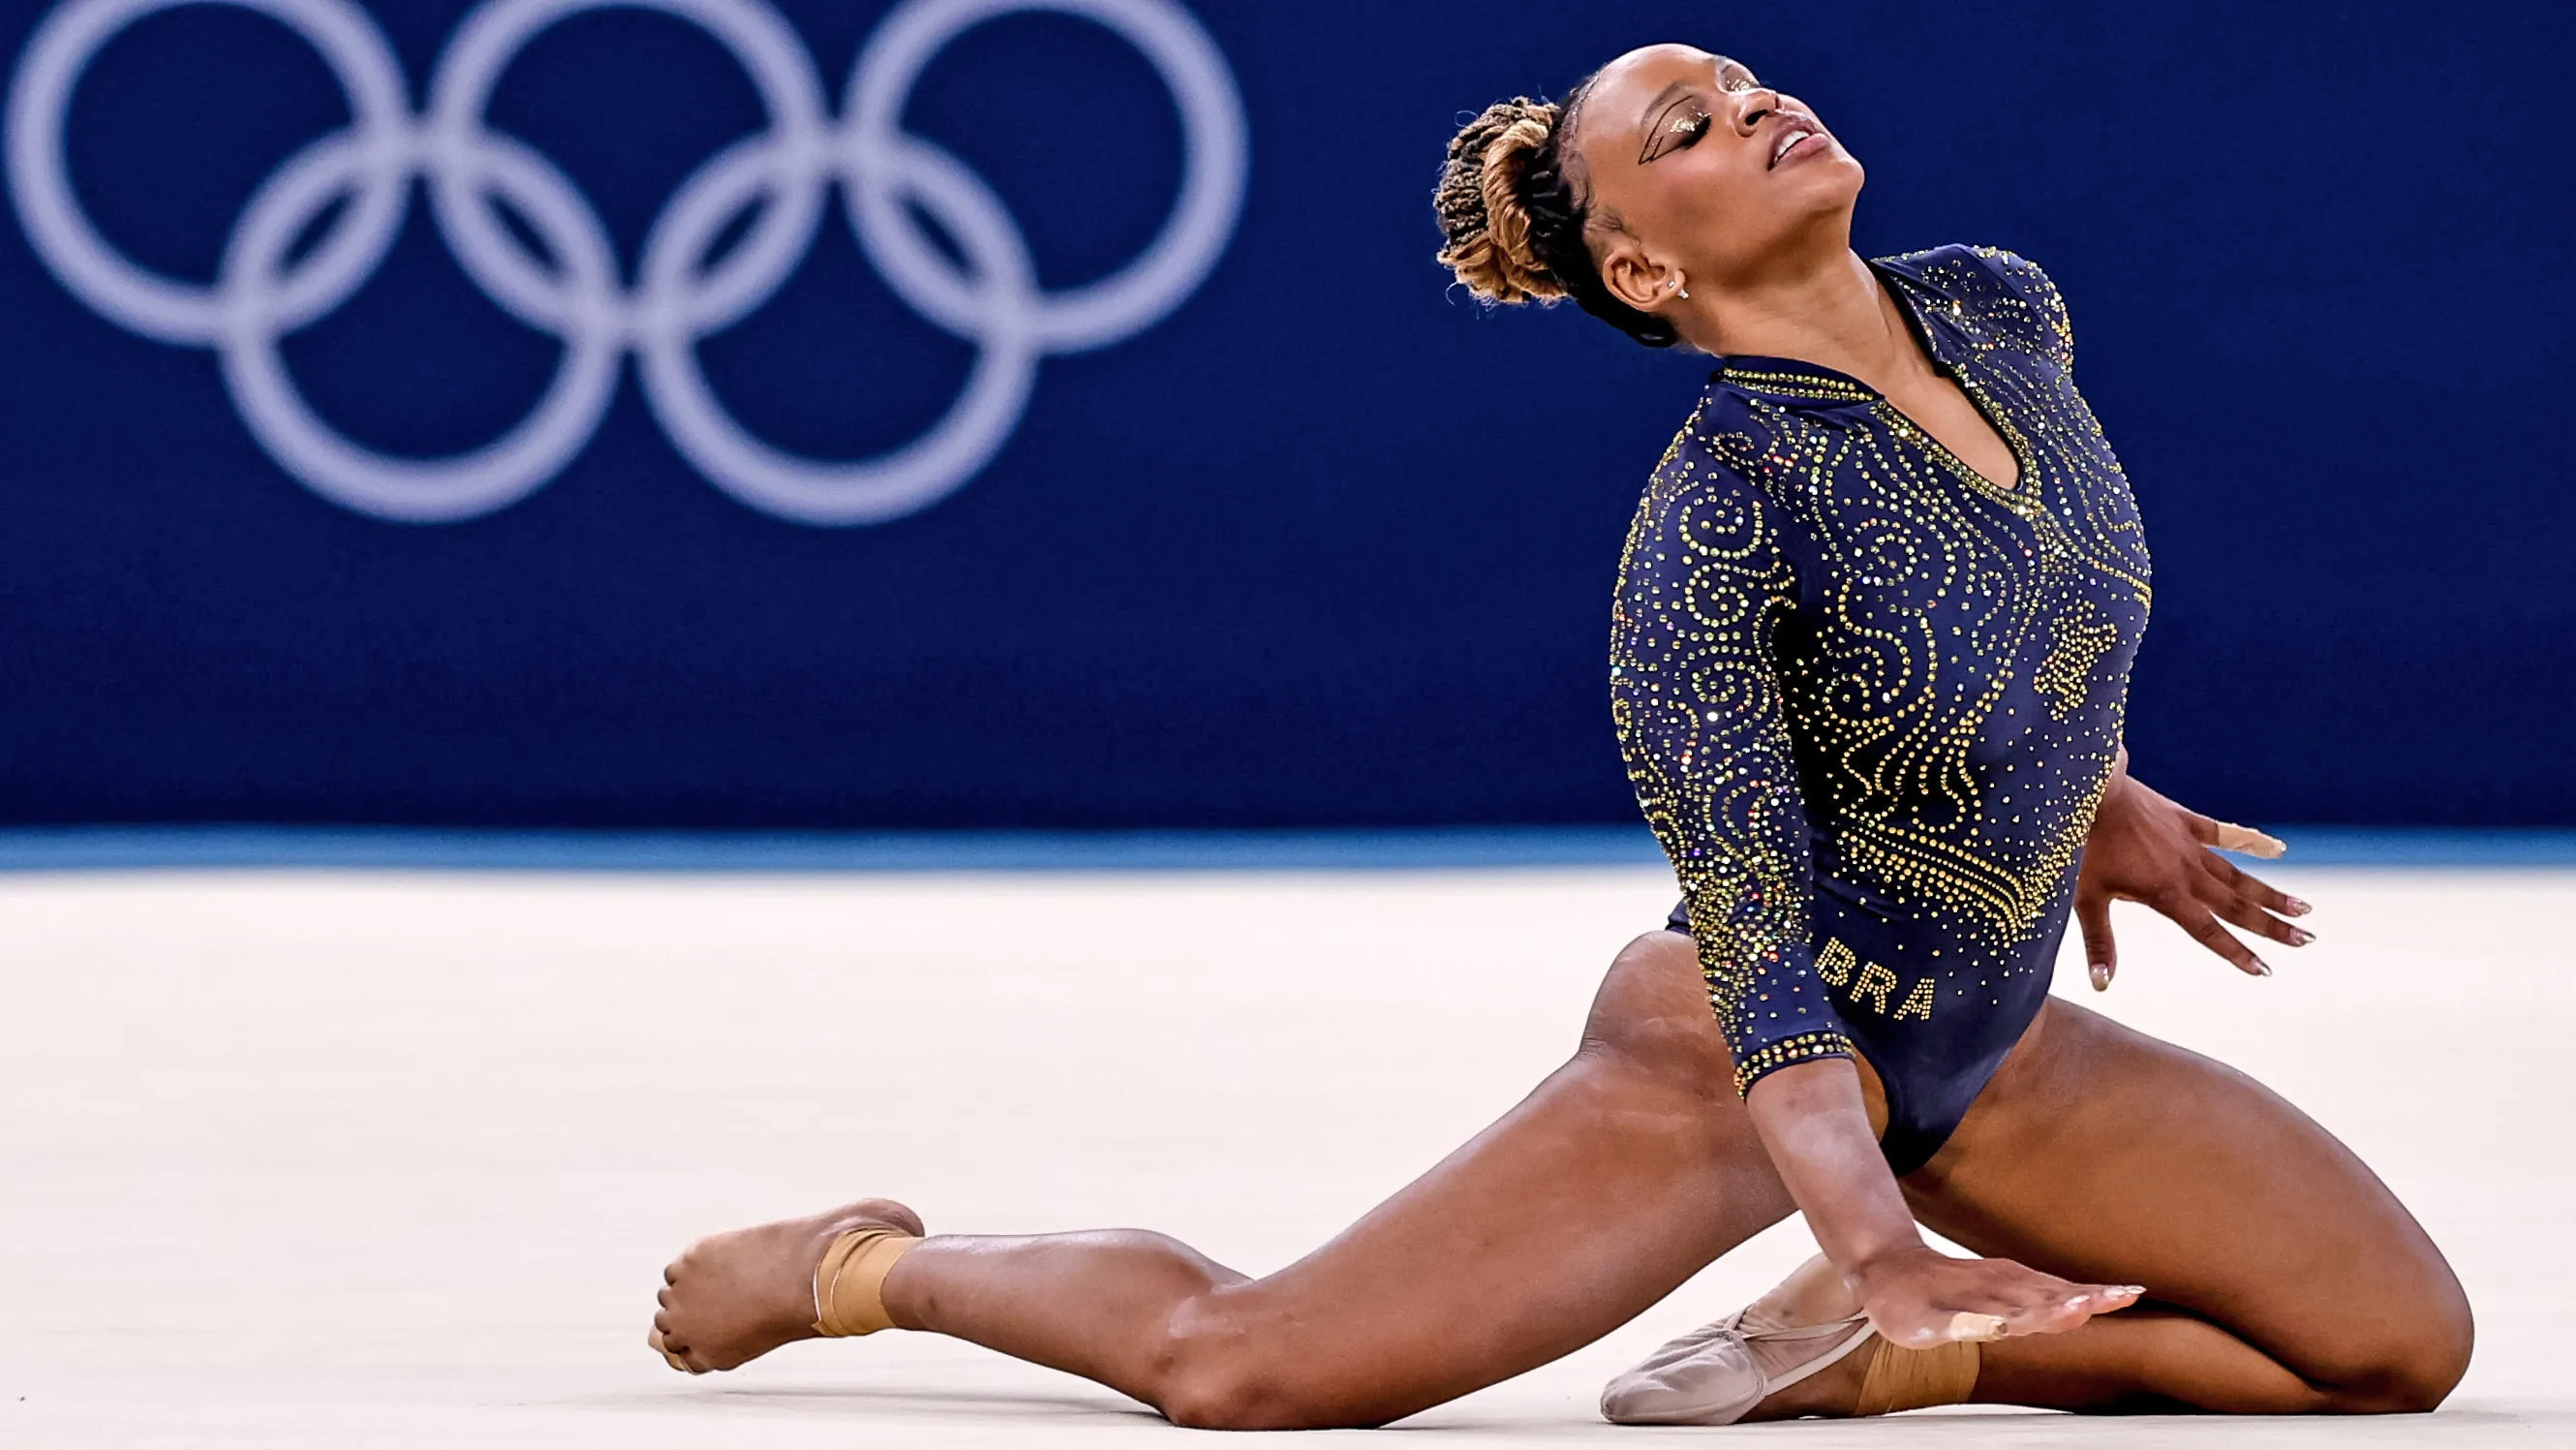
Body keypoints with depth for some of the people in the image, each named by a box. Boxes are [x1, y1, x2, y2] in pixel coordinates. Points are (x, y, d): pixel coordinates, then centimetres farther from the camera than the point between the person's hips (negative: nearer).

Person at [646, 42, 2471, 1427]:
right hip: (1730, 1063, -7)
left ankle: (1853, 1352, 2)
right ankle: (866, 1265, 14)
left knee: (2399, 1343, -8)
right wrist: (1877, 1241, -42)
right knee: (1235, 1365, -17)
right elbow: (1756, 938, -30)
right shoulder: (1716, 508, -25)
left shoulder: (2009, 313, -5)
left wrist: (2089, 800, 28)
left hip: (1995, 1049, 7)